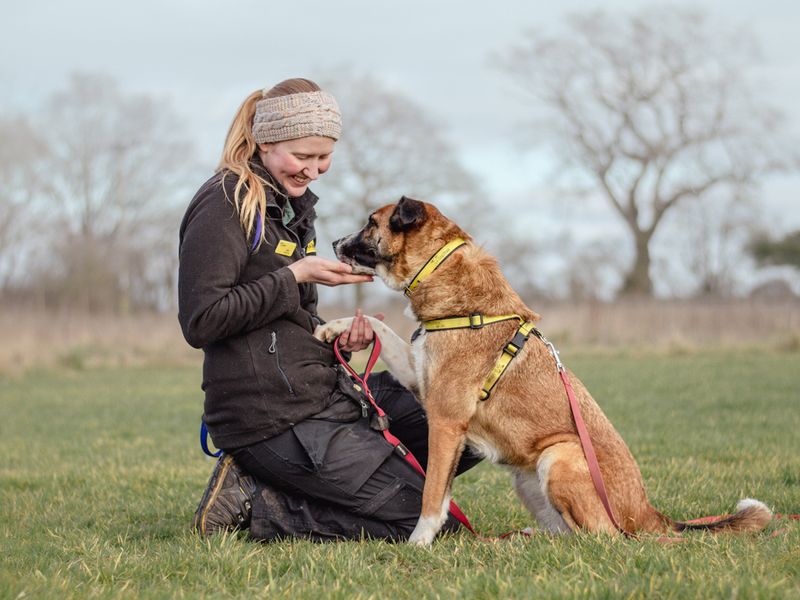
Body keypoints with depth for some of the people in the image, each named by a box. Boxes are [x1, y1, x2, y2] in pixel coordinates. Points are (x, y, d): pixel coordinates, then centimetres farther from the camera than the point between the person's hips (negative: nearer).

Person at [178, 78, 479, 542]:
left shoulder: (292, 204, 18)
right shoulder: (226, 206, -12)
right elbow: (200, 322, -20)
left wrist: (337, 335, 4)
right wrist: (294, 276, -17)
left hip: (324, 394, 10)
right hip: (274, 420, -10)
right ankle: (253, 503, -5)